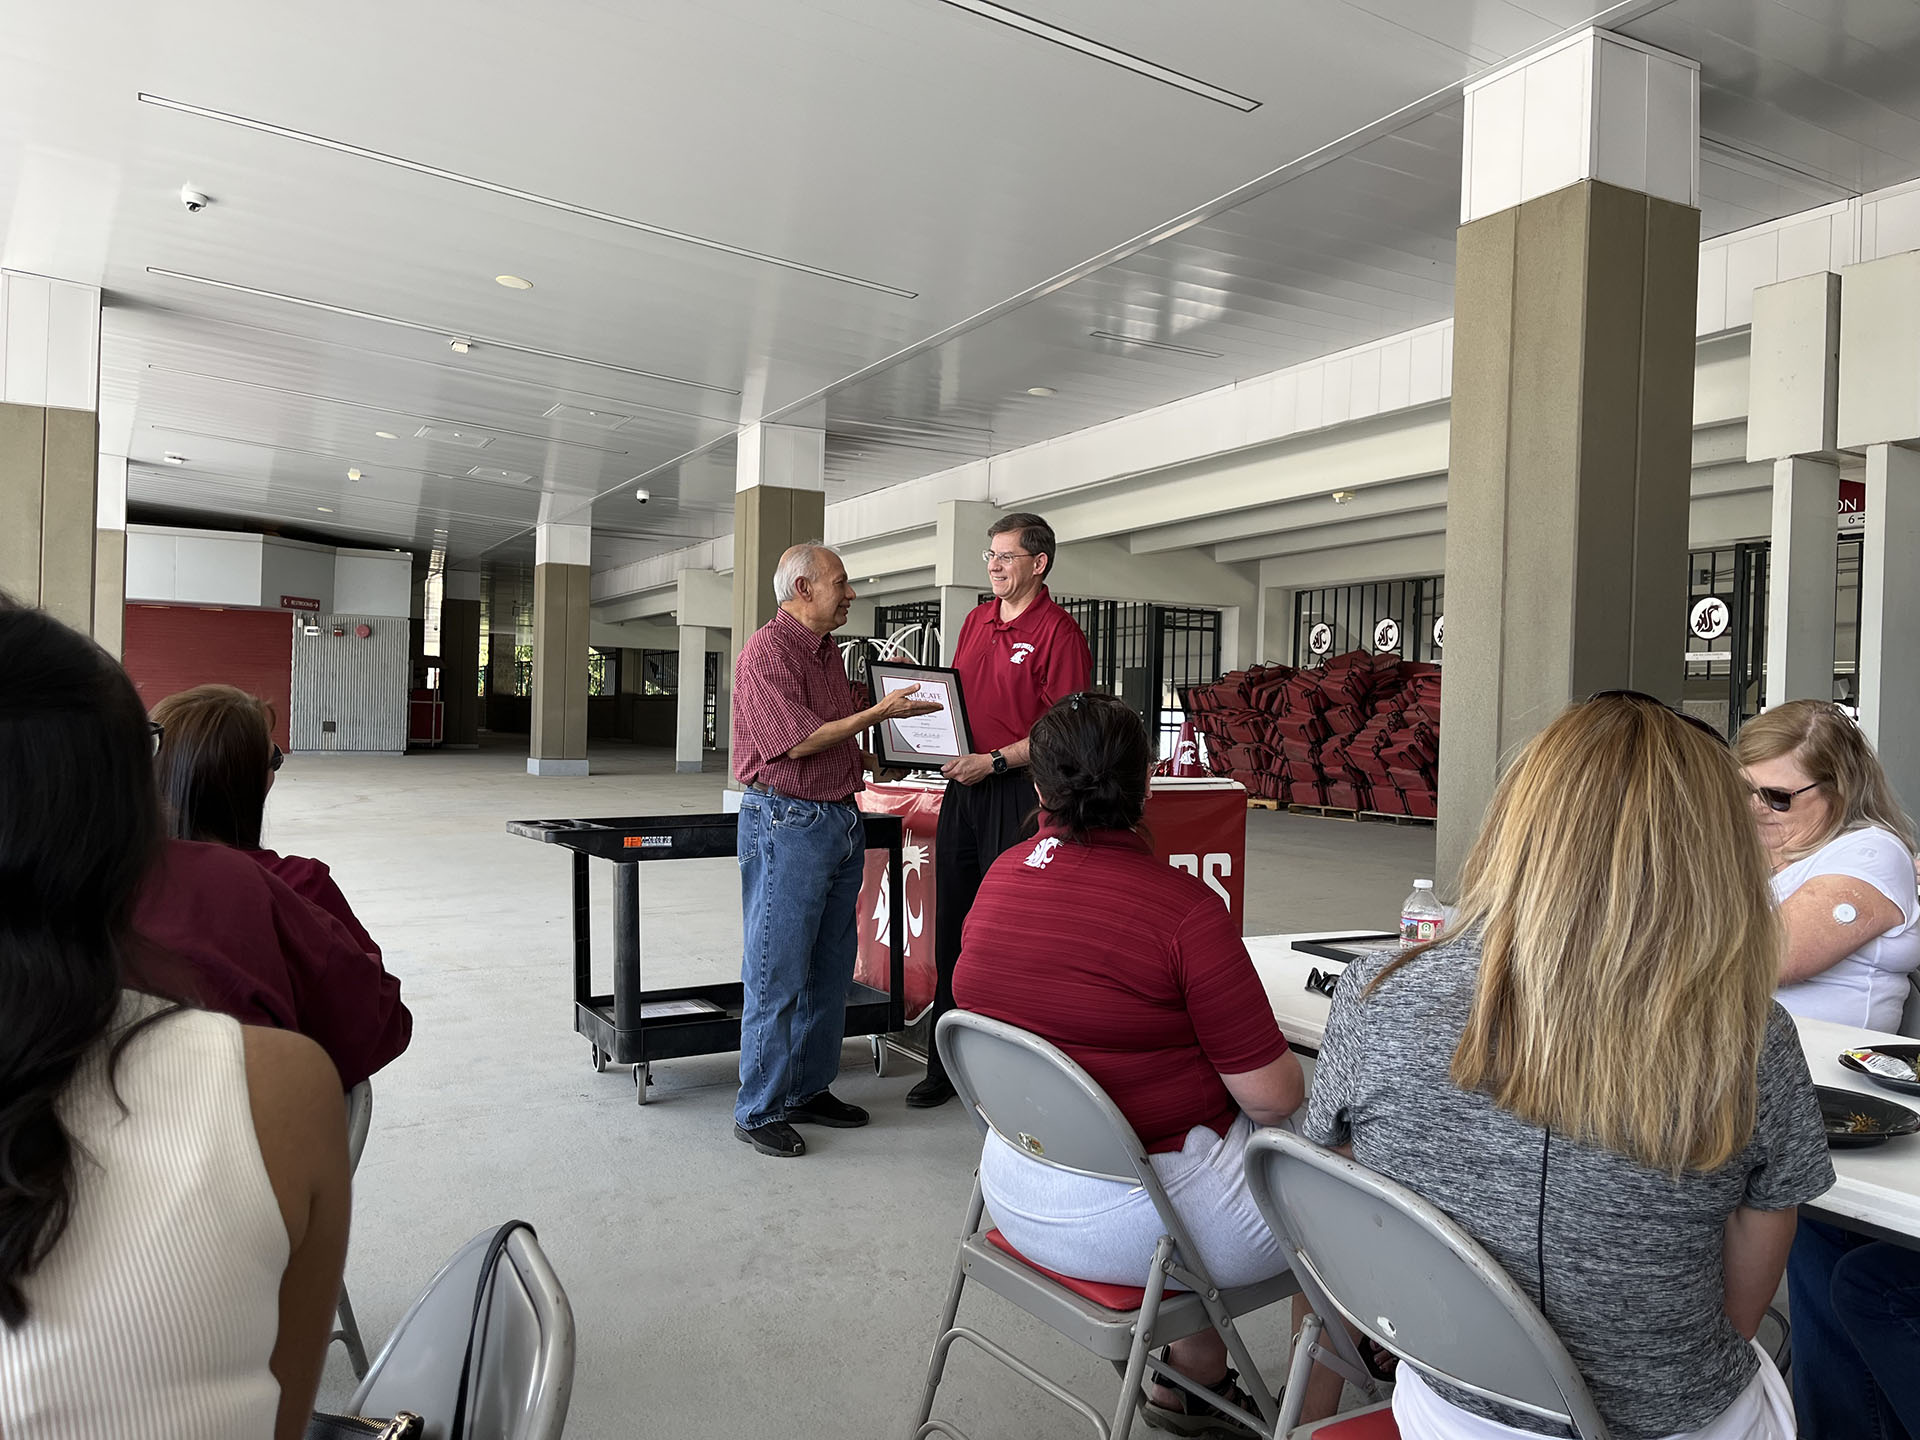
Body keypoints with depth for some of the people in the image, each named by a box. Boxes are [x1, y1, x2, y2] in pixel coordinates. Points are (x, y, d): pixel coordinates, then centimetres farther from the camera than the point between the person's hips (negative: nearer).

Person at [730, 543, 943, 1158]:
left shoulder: (828, 651, 17)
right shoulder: (768, 650, -12)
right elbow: (800, 741, -18)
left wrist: (883, 687, 14)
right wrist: (879, 712, -13)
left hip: (842, 822, 9)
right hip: (787, 823, -9)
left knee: (830, 969, 13)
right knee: (777, 973, -3)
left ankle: (809, 1089, 25)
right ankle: (760, 1109, 8)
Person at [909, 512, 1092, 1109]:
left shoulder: (1057, 631, -9)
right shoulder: (976, 619, 15)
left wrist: (994, 761, -18)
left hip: (1019, 792, -7)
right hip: (963, 786, 7)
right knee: (952, 930, 12)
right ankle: (946, 1066, 24)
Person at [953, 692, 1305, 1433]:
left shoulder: (1000, 877, -1)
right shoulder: (1183, 907, -22)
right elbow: (1270, 1095, -17)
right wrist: (1296, 1074, 4)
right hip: (1130, 1214, -7)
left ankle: (1194, 1378, 35)